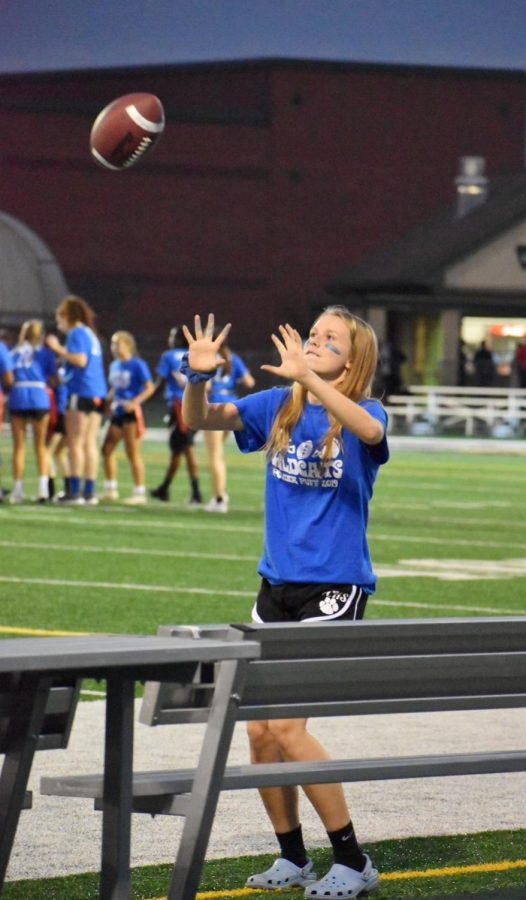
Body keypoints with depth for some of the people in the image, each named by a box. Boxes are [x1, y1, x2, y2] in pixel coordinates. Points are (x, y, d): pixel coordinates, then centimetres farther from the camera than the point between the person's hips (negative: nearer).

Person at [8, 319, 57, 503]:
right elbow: (53, 381, 1)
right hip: (39, 398, -1)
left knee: (18, 445, 7)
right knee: (40, 445, 8)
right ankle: (43, 486, -4)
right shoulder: (45, 353, 6)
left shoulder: (15, 351, 12)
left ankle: (17, 489, 5)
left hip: (17, 397, 1)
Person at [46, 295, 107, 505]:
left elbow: (80, 360, -19)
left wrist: (58, 349, -13)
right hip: (97, 394, 9)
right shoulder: (90, 334, 20)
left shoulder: (77, 333, -8)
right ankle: (89, 492, 7)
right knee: (89, 444, 8)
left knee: (75, 444, -7)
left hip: (81, 392, -9)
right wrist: (61, 351, 21)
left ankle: (75, 491, -11)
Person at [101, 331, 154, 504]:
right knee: (107, 449, 7)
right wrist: (108, 400, 6)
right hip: (117, 412, 8)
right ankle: (111, 489, 17)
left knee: (133, 453, -6)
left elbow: (150, 388, -12)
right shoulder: (114, 366, 14)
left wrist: (134, 402, -22)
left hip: (131, 412, -8)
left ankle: (139, 492, 0)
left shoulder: (138, 365, -9)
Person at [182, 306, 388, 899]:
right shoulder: (277, 407, 8)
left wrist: (307, 378, -42)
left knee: (286, 724, -13)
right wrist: (199, 376, -20)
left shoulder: (362, 411, -7)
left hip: (335, 587, -6)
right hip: (277, 584, 6)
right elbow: (199, 420, 1)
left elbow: (370, 430, -31)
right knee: (259, 730, 6)